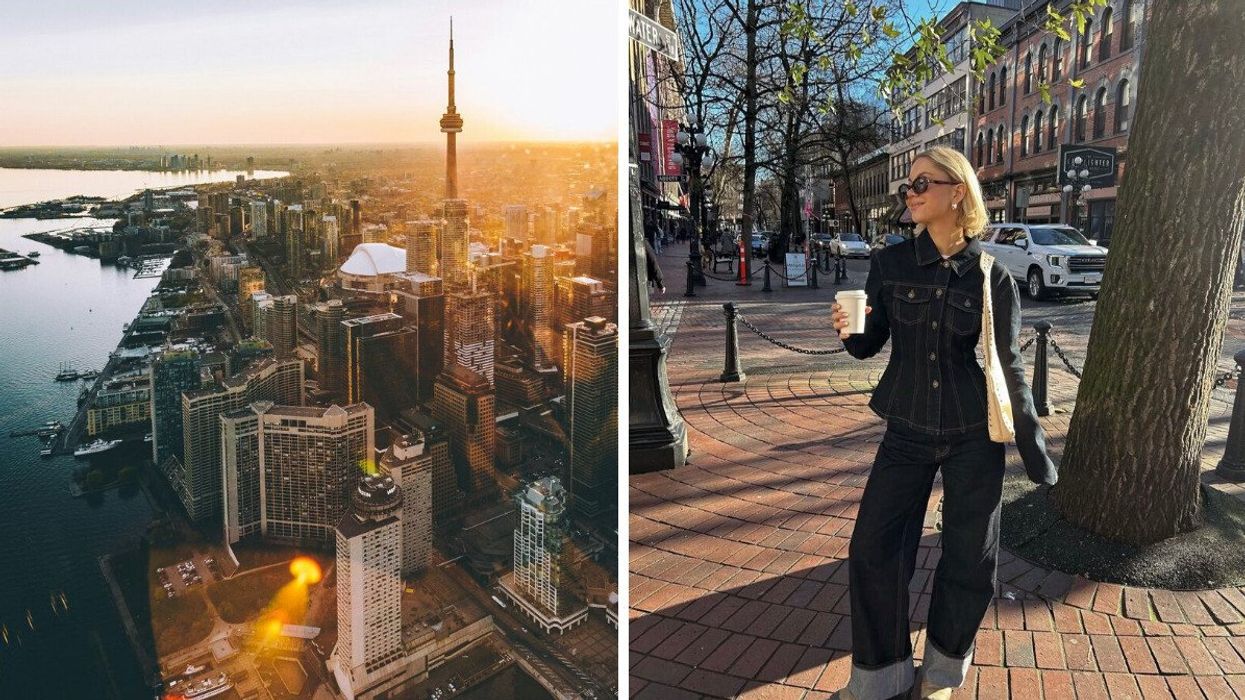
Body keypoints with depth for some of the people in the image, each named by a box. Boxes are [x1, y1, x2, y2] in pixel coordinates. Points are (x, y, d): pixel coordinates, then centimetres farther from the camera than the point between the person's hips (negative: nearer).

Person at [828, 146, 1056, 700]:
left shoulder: (991, 276, -6)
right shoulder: (890, 264, -2)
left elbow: (1009, 366, -1)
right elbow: (869, 345, 2)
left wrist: (1034, 450, 1)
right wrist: (849, 330, -22)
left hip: (974, 436, -1)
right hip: (907, 431, 1)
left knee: (970, 562, 6)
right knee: (873, 551, -1)